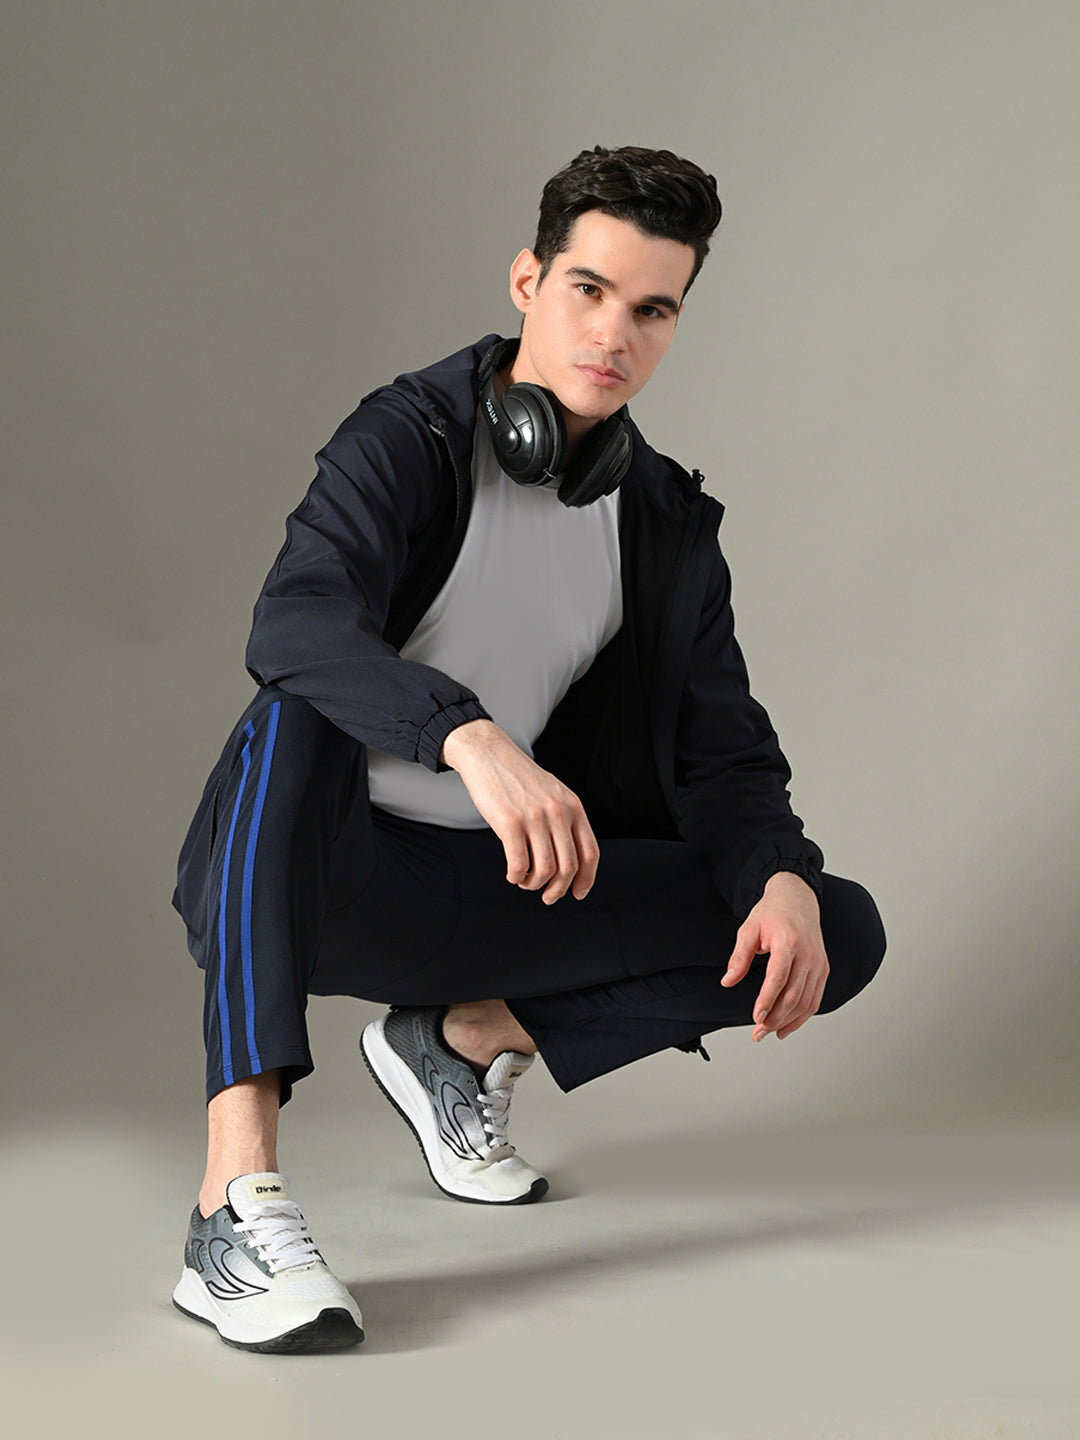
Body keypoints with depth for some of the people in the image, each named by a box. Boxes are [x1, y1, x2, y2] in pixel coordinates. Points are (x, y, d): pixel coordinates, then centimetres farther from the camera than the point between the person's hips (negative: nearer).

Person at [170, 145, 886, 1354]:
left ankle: (465, 1039, 5)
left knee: (841, 933, -10)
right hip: (316, 876, -4)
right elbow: (294, 625, -30)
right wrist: (474, 738, -48)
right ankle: (235, 1199, -45)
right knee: (298, 708, -39)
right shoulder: (409, 438, -11)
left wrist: (784, 881, -20)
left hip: (488, 891, 5)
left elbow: (724, 757, 3)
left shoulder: (670, 527, 5)